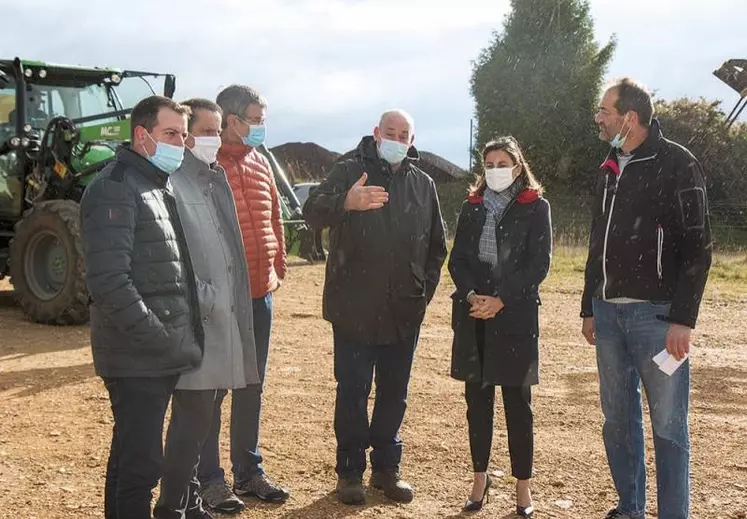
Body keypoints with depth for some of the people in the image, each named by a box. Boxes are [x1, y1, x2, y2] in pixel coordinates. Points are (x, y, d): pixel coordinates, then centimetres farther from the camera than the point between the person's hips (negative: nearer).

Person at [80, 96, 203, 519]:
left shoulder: (161, 187, 16)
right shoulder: (115, 189, -13)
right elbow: (109, 282, -22)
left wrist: (181, 341, 12)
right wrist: (165, 342, -21)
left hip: (160, 356, 9)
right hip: (138, 358, -9)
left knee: (132, 457, 18)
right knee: (141, 462, -5)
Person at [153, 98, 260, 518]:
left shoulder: (215, 180, 16)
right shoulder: (174, 183, -12)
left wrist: (226, 298, 14)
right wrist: (201, 295, -18)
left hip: (223, 315, 8)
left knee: (201, 416, 16)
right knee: (192, 418, -4)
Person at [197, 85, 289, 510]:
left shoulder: (260, 162, 10)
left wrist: (278, 266, 13)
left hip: (260, 292, 7)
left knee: (252, 385, 15)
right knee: (212, 387, 4)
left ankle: (249, 471, 28)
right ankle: (209, 478, 16)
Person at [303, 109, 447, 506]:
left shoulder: (423, 185, 10)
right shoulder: (350, 172, -2)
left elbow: (436, 245, 18)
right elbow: (312, 212, -19)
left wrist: (426, 288, 7)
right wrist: (346, 202, -39)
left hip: (404, 313, 4)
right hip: (354, 309, -4)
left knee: (394, 393, 12)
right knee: (352, 391, 3)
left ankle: (386, 468, 25)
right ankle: (350, 470, 15)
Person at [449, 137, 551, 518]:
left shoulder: (536, 207, 2)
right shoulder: (472, 207, 12)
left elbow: (539, 264, -5)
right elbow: (457, 259, 8)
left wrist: (500, 300, -14)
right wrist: (471, 295, -11)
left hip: (516, 315, -3)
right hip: (473, 315, 3)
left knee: (517, 402, 1)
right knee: (477, 399, 7)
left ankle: (523, 486, 10)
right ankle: (480, 478, 18)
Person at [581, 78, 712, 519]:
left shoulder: (676, 164, -8)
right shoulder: (610, 169, 14)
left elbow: (698, 246, -12)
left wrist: (684, 317, -17)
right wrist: (589, 308, 18)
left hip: (656, 314, -7)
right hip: (609, 313, 7)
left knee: (668, 425, 0)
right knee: (618, 418, 13)